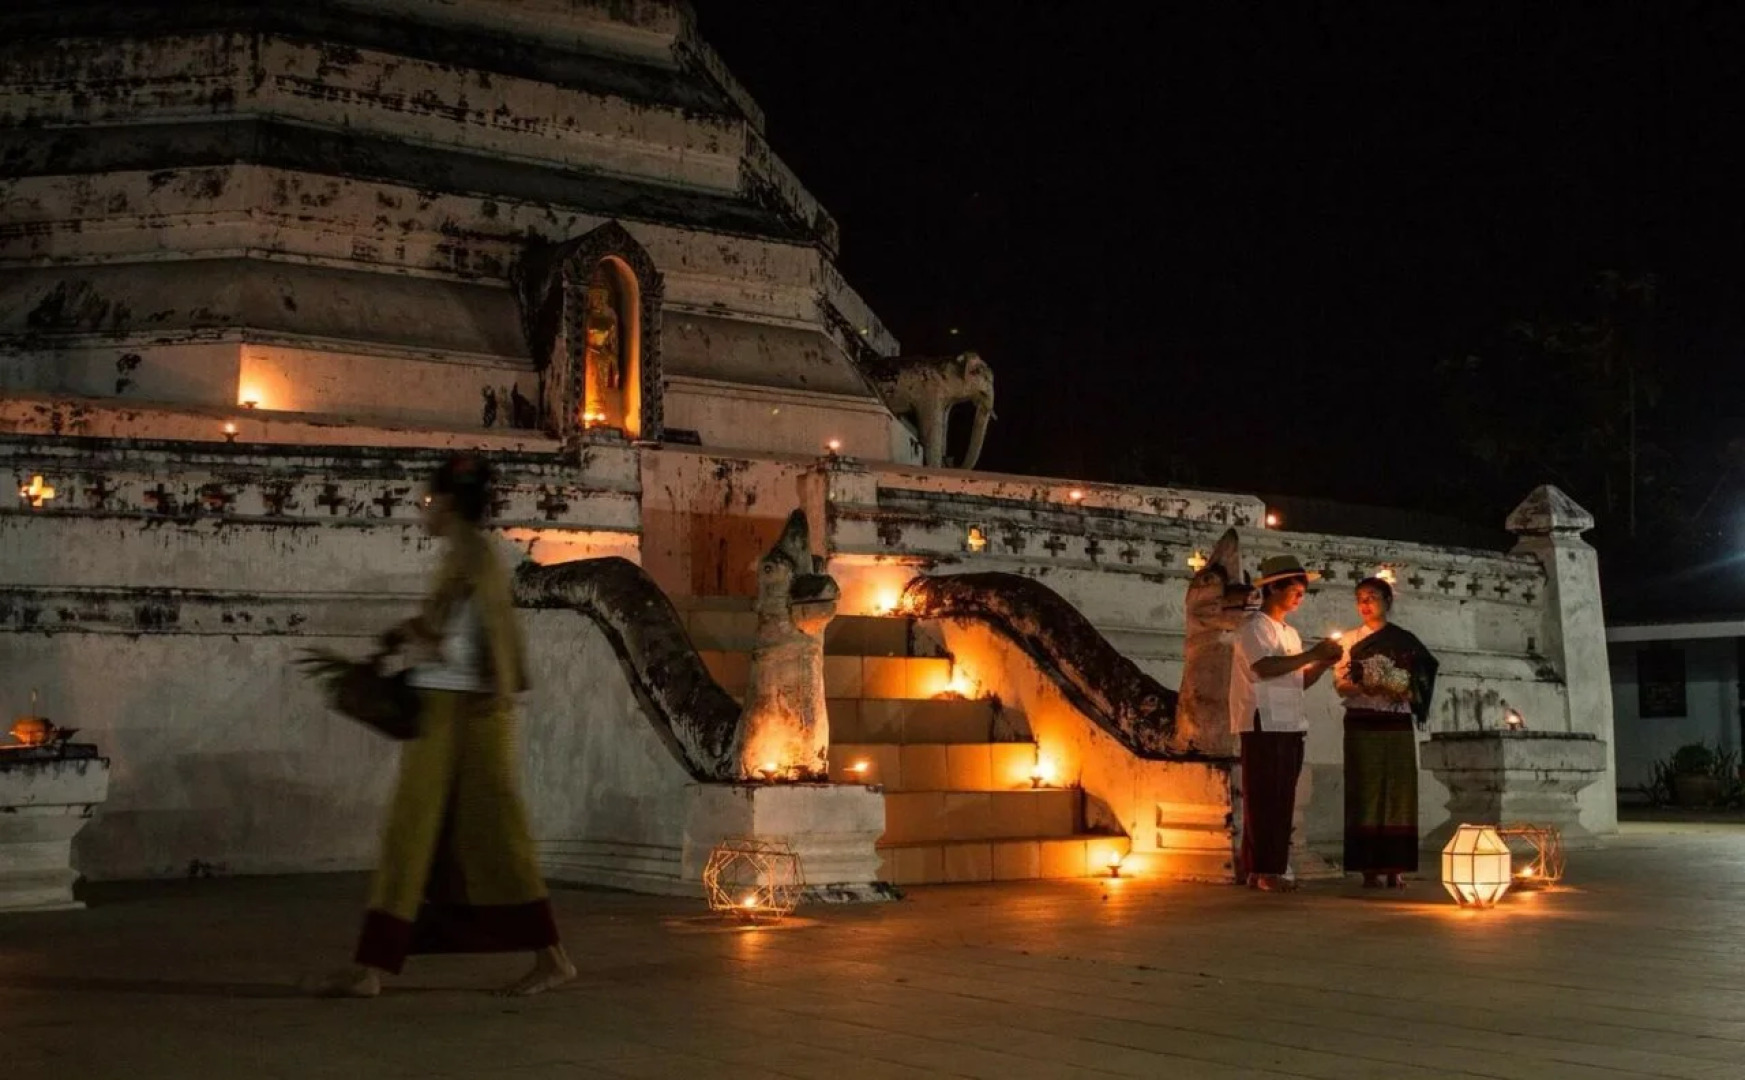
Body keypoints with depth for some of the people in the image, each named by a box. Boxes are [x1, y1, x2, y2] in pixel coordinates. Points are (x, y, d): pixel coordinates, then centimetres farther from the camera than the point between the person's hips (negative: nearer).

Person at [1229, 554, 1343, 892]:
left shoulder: (1289, 633, 22)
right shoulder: (1254, 626, -4)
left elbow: (1298, 682, 20)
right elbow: (1263, 667, -21)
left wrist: (1323, 664, 3)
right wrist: (1312, 654, -17)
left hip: (1290, 725, 8)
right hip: (1264, 724, -8)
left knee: (1282, 800, 7)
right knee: (1264, 798, -7)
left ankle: (1274, 869, 10)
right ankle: (1264, 870, -6)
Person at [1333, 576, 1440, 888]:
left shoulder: (1405, 641, 10)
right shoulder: (1351, 640, 11)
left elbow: (1419, 684, 7)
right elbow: (1340, 682, 3)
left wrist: (1402, 691, -14)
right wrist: (1363, 688, -17)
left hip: (1398, 724, 0)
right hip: (1362, 724, 0)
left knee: (1398, 792, -3)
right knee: (1366, 792, -4)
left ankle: (1395, 868, -1)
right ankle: (1370, 868, -5)